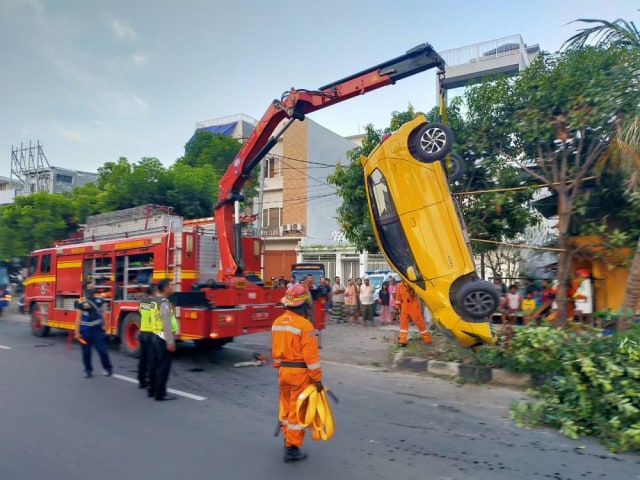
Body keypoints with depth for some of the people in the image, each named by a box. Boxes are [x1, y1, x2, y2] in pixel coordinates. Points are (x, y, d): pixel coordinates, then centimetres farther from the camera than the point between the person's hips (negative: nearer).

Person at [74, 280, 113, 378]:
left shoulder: (99, 300, 2)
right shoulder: (81, 302, -7)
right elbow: (78, 318, -5)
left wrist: (104, 324, 7)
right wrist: (77, 332, -6)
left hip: (97, 329, 1)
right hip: (85, 330, -1)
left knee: (101, 349, -1)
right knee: (86, 351, 6)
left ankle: (108, 368, 12)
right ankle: (88, 370, 20)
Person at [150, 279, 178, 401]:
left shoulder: (157, 301, 12)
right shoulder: (164, 303, -19)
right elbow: (166, 324, -23)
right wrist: (170, 342, -22)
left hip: (157, 337, 10)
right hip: (164, 339, -10)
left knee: (157, 365, 16)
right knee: (163, 367, -4)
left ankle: (153, 390, 25)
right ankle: (160, 394, 1)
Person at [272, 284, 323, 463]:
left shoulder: (277, 322, 3)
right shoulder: (304, 324, -19)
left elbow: (275, 350, 12)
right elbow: (311, 355, -19)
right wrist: (317, 378, -13)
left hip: (283, 370, 7)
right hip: (299, 372, -7)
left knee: (286, 406, 20)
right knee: (297, 410, 4)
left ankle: (288, 438, 37)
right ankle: (292, 448, 13)